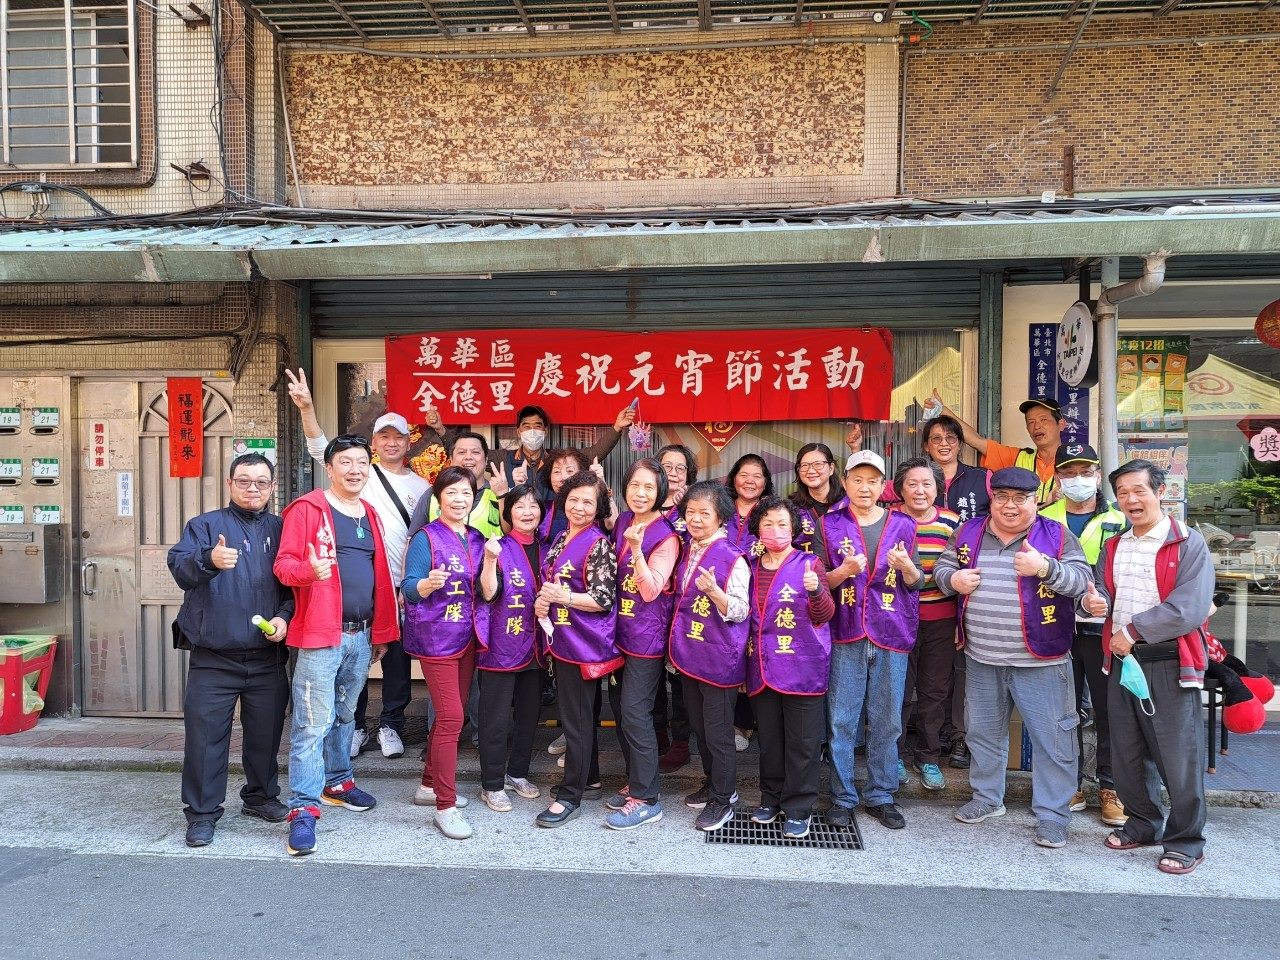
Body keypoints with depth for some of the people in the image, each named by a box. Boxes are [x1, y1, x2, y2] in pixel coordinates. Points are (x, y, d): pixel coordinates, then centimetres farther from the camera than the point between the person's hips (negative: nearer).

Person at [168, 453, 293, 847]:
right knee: (206, 734, 0)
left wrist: (284, 616, -7)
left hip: (268, 656, 3)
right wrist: (208, 559, -35)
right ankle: (201, 811, 14)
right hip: (213, 657, -2)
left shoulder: (281, 529, 10)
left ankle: (261, 796, 31)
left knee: (266, 731, 12)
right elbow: (179, 566, -14)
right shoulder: (205, 525, 3)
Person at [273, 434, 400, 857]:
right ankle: (303, 808, 2)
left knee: (344, 715, 20)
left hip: (363, 635, 7)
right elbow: (283, 565, -11)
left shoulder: (370, 514, 14)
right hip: (321, 634, -7)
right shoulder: (306, 509, -7)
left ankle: (337, 782, 35)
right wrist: (310, 570, -33)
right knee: (313, 723, -5)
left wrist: (383, 631, 17)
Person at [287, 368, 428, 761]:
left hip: (402, 587, 2)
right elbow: (320, 448, -11)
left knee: (397, 659, 8)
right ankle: (354, 726, 21)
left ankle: (391, 725, 22)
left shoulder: (421, 487, 9)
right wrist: (307, 408, -27)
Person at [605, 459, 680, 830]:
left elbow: (651, 591, -21)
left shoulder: (666, 536, -14)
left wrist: (636, 549, -30)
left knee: (634, 712, -6)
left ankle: (645, 799, 5)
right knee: (620, 708, 13)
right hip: (621, 629, 7)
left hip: (648, 636, -7)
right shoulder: (622, 522, 6)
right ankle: (635, 782, 29)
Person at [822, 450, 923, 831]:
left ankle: (881, 795, 23)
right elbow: (819, 582, 2)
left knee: (887, 721, 8)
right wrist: (844, 571, -18)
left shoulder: (903, 525, 7)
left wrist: (906, 566, -14)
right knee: (842, 721, 2)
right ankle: (842, 797, 15)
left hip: (892, 635, 2)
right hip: (846, 634, -1)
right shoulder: (829, 524, 3)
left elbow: (915, 583, 8)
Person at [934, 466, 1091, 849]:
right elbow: (942, 567, 12)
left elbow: (1081, 580, -11)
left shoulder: (1056, 535, -5)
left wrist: (1046, 568, -27)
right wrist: (952, 579, -10)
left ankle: (1052, 815, 19)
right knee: (982, 731, 18)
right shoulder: (969, 532, 4)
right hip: (981, 661, 4)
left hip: (1040, 662, -3)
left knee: (1052, 739, 4)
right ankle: (987, 797, 36)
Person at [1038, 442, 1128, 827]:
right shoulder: (1043, 520, 7)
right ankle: (1070, 786, 19)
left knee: (1108, 711, 4)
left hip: (1103, 628, -1)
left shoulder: (1119, 521, 5)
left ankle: (1110, 788, 17)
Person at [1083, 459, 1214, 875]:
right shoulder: (1113, 547, 12)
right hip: (1121, 661, 6)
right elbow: (1104, 594, 15)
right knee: (1127, 753, 14)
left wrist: (1134, 630, -16)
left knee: (1179, 755, 0)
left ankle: (1186, 841, 15)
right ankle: (1142, 824, 31)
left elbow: (1190, 608, -18)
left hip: (1170, 664, -6)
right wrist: (1096, 602, -9)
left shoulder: (1188, 543, -8)